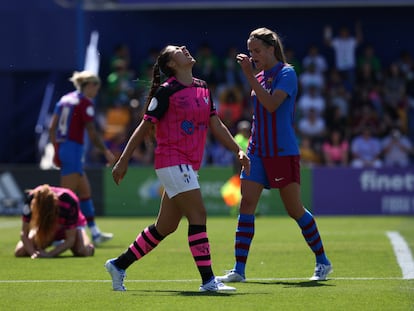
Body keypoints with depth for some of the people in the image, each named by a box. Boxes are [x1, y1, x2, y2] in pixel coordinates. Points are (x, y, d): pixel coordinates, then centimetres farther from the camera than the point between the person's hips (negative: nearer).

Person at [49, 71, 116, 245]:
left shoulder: (65, 99, 13)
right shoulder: (85, 103, -10)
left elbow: (52, 128, 13)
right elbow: (92, 133, -12)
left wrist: (57, 151, 19)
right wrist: (106, 152, -2)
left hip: (61, 148, 9)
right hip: (74, 149, -9)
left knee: (85, 191, 16)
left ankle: (95, 234, 20)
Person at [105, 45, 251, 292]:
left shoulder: (202, 88, 13)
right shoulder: (166, 91, -8)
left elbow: (216, 126, 14)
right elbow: (144, 128, -5)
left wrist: (238, 151, 3)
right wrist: (123, 161, -6)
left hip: (189, 165, 8)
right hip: (172, 161, -8)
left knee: (165, 227, 12)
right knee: (198, 215, -14)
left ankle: (119, 265, 24)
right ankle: (208, 280, -13)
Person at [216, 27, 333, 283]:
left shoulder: (286, 73, -7)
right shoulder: (259, 77, 14)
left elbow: (272, 104, -22)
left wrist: (250, 76, -23)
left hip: (283, 152, -7)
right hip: (258, 151, 7)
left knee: (294, 209, -2)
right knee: (247, 204, -5)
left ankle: (323, 262, 14)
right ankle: (239, 270, -6)